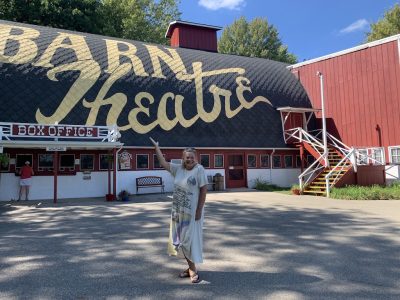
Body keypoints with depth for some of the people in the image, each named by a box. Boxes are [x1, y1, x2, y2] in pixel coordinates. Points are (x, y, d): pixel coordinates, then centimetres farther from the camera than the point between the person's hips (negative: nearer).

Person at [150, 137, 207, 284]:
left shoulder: (199, 169, -13)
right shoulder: (178, 168, 4)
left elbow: (203, 190, -15)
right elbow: (163, 163, 11)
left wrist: (199, 210, -17)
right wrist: (156, 147, 11)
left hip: (192, 212, -6)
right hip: (178, 211, 7)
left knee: (191, 239, 0)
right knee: (181, 239, 12)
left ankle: (193, 270, 12)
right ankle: (191, 268, 25)